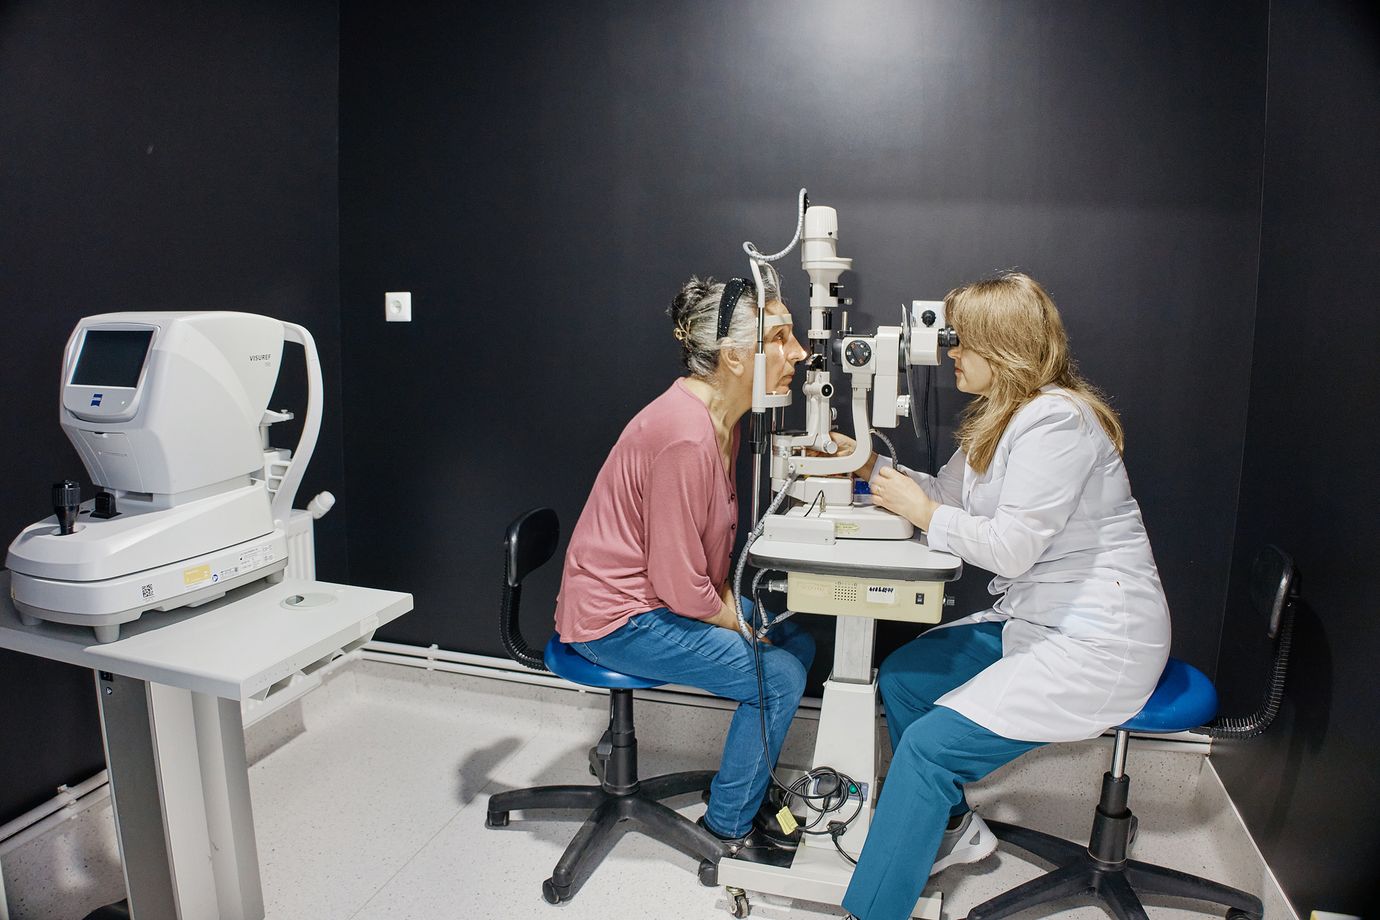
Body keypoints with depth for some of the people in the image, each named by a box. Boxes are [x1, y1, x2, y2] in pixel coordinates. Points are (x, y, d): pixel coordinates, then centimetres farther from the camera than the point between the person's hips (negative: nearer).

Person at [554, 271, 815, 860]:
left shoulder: (720, 415, 2)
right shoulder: (685, 436, -30)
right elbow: (681, 585, -25)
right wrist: (742, 620, -9)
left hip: (662, 596, 10)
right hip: (617, 620, -10)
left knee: (798, 643, 7)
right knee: (778, 675, -12)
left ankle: (746, 791, 24)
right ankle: (728, 825, 11)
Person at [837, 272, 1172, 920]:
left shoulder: (1057, 419, -21)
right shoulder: (998, 417, 11)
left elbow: (1010, 546, -25)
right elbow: (948, 491, 17)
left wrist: (923, 513, -13)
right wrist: (871, 467, 8)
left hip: (1098, 642, -10)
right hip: (1029, 621, 10)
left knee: (929, 743, -18)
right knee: (901, 676, 8)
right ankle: (952, 830, 25)